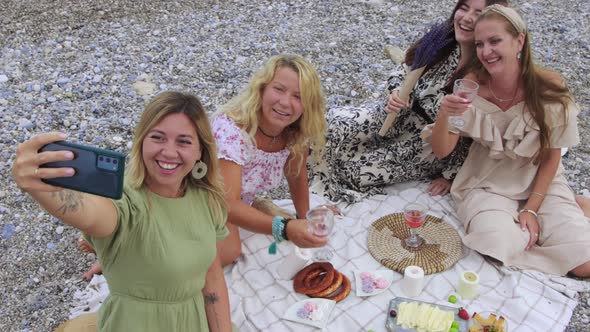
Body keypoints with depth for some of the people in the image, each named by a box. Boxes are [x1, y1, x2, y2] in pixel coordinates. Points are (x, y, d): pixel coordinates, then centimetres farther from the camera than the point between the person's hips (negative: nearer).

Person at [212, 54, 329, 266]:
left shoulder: (296, 133, -18)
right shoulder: (232, 128, -35)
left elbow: (297, 178, -2)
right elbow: (227, 205, -42)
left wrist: (304, 222, 0)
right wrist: (285, 228, -53)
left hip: (242, 205, 6)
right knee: (229, 251, -22)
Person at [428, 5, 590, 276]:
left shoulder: (550, 88, -16)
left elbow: (552, 156, -5)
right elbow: (441, 151, -14)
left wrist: (531, 208, -11)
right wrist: (443, 116, -34)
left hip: (540, 183, 1)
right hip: (486, 185, 0)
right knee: (499, 244, -30)